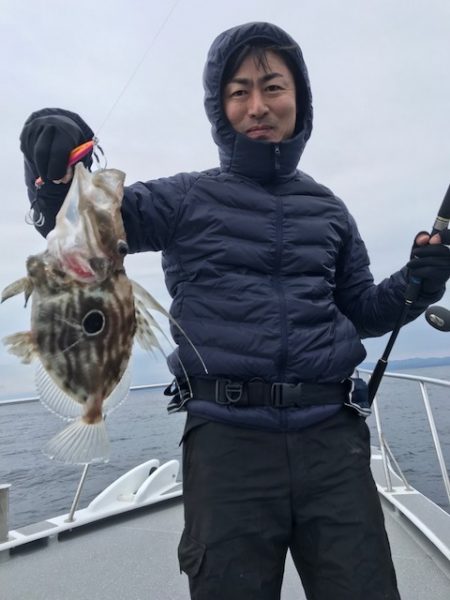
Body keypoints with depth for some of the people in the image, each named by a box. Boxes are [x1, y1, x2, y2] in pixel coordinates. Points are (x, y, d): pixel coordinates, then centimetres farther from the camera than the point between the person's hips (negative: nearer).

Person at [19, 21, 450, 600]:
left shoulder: (327, 209, 14)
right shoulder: (188, 198, 5)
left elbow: (362, 312, 19)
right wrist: (55, 175, -23)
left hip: (333, 440, 3)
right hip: (227, 441, -2)